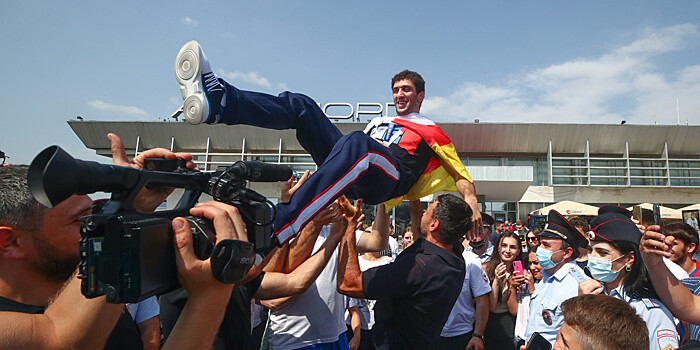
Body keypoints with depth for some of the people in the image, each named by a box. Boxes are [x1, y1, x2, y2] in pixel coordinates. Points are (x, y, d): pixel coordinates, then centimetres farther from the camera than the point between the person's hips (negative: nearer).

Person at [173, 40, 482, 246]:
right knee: (300, 105, -6)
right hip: (350, 178, 6)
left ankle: (275, 230, -55)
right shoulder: (379, 122, 38)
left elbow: (461, 176, 16)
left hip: (390, 177, -6)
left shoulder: (431, 131, 23)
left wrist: (471, 202, -2)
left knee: (357, 143, -42)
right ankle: (217, 102, -32)